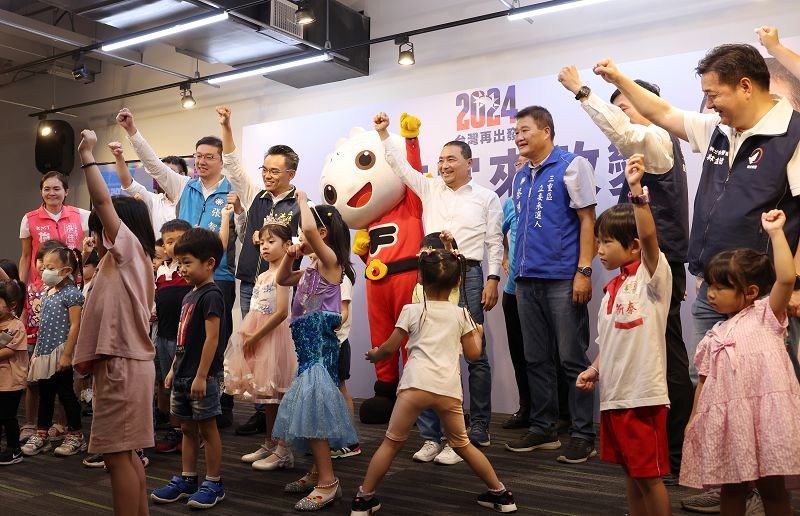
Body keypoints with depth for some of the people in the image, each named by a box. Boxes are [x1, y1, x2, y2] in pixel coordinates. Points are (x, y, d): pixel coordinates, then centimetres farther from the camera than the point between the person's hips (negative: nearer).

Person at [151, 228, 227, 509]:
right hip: (183, 374, 9)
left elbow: (212, 338, -20)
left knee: (207, 427, 1)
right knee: (187, 428, 15)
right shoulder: (189, 296, 13)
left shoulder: (211, 295, -15)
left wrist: (201, 376, -21)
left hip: (203, 376, -8)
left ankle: (213, 483, 12)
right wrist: (174, 369, 18)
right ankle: (186, 480, 25)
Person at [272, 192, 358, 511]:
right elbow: (281, 280, 32)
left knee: (311, 408, -13)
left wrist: (302, 200, -12)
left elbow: (310, 228, -29)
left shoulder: (330, 260, -10)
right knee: (310, 409, 15)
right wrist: (290, 257, 14)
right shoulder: (312, 269, 17)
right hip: (309, 344, 10)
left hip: (320, 344, -10)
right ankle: (318, 474, 26)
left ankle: (327, 482, -8)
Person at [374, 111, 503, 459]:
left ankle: (478, 430, 13)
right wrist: (384, 134, 7)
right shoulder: (430, 189, 16)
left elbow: (494, 242, 3)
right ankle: (433, 434, 6)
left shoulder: (486, 198, 7)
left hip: (468, 275, -3)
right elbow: (401, 167, 15)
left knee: (475, 354, 2)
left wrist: (493, 280, -5)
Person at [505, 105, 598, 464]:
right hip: (528, 280, 7)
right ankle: (542, 429, 21)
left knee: (572, 359, -1)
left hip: (563, 279, -6)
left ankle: (583, 435, 8)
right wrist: (518, 275, 16)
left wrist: (584, 272, -14)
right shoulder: (521, 177, 17)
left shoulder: (572, 166, -2)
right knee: (537, 360, 11)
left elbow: (587, 220, -6)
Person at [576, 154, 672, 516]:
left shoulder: (653, 275, -8)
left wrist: (637, 191, -35)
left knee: (649, 475, 1)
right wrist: (594, 371, 5)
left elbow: (649, 236, -27)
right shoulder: (611, 289, 14)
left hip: (643, 394, -8)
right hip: (614, 394, 8)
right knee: (631, 473, 17)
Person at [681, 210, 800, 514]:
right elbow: (705, 381, 15)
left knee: (772, 488, 7)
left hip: (764, 413, -5)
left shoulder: (767, 314, 1)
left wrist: (775, 232, -12)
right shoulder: (714, 337, 15)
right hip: (728, 419, 5)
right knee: (731, 488, 13)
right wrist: (694, 419, 9)